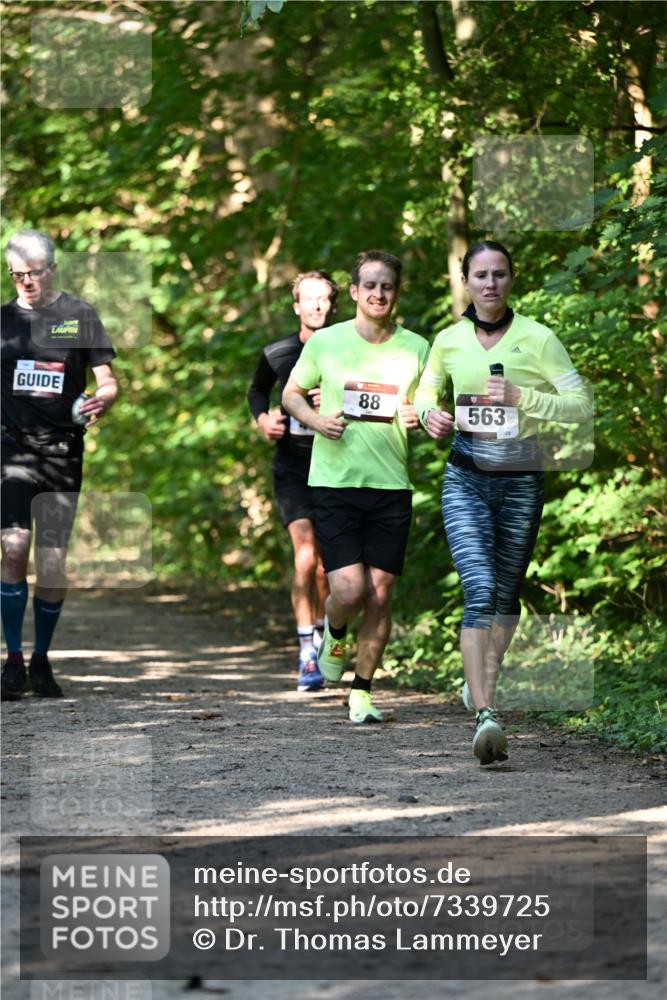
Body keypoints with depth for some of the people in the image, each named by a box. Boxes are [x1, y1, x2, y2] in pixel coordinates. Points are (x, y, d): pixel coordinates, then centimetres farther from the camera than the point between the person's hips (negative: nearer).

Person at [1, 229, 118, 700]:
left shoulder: (80, 316, 6)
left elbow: (108, 382, 4)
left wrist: (101, 401, -17)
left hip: (63, 451, 0)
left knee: (52, 565, -2)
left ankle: (42, 660, 16)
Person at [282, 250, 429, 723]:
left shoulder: (416, 348, 5)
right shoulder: (325, 342, 1)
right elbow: (292, 393, 13)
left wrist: (420, 417, -8)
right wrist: (317, 420, -6)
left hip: (392, 486, 2)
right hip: (334, 483, -2)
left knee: (380, 595, 1)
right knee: (349, 590, -12)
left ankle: (362, 691, 15)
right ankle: (334, 635, 24)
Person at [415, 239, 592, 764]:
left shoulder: (537, 339, -6)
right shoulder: (449, 341, 2)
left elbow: (581, 404, -7)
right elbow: (426, 387, 21)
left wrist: (520, 397, -19)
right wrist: (429, 413, -2)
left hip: (521, 480, 0)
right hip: (466, 480, 0)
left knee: (506, 592, 14)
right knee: (479, 589, -18)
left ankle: (483, 681, 41)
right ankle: (485, 715, -26)